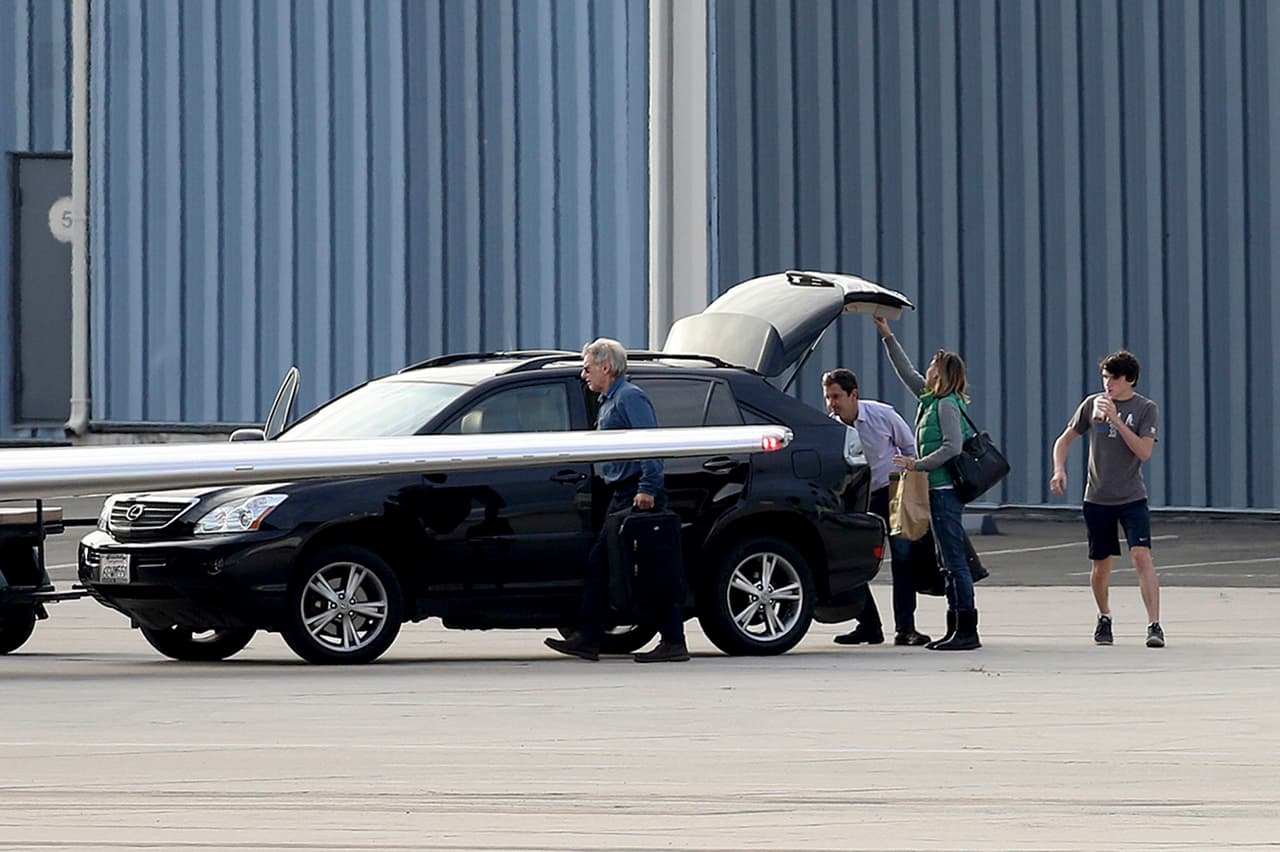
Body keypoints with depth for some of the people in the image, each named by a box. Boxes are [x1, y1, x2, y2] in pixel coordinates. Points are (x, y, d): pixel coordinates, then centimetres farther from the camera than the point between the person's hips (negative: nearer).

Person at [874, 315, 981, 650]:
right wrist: (887, 336, 30)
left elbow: (952, 447, -21)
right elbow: (906, 371, 27)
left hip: (945, 492, -10)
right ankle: (956, 629, 12)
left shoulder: (947, 405, -11)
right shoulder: (930, 399, 14)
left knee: (954, 560, -10)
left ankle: (967, 631, -11)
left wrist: (916, 464, -17)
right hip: (938, 492, 10)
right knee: (947, 562, 10)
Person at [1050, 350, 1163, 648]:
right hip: (1097, 498, 3)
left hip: (1132, 498, -3)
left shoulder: (1146, 409, -4)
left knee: (1141, 555, -18)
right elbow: (1064, 440, 11)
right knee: (1101, 564, 9)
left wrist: (1116, 419, -20)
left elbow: (1144, 451, -16)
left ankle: (1154, 625, -21)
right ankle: (1104, 619, 33)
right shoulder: (1092, 404, 4)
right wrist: (1059, 470, -6)